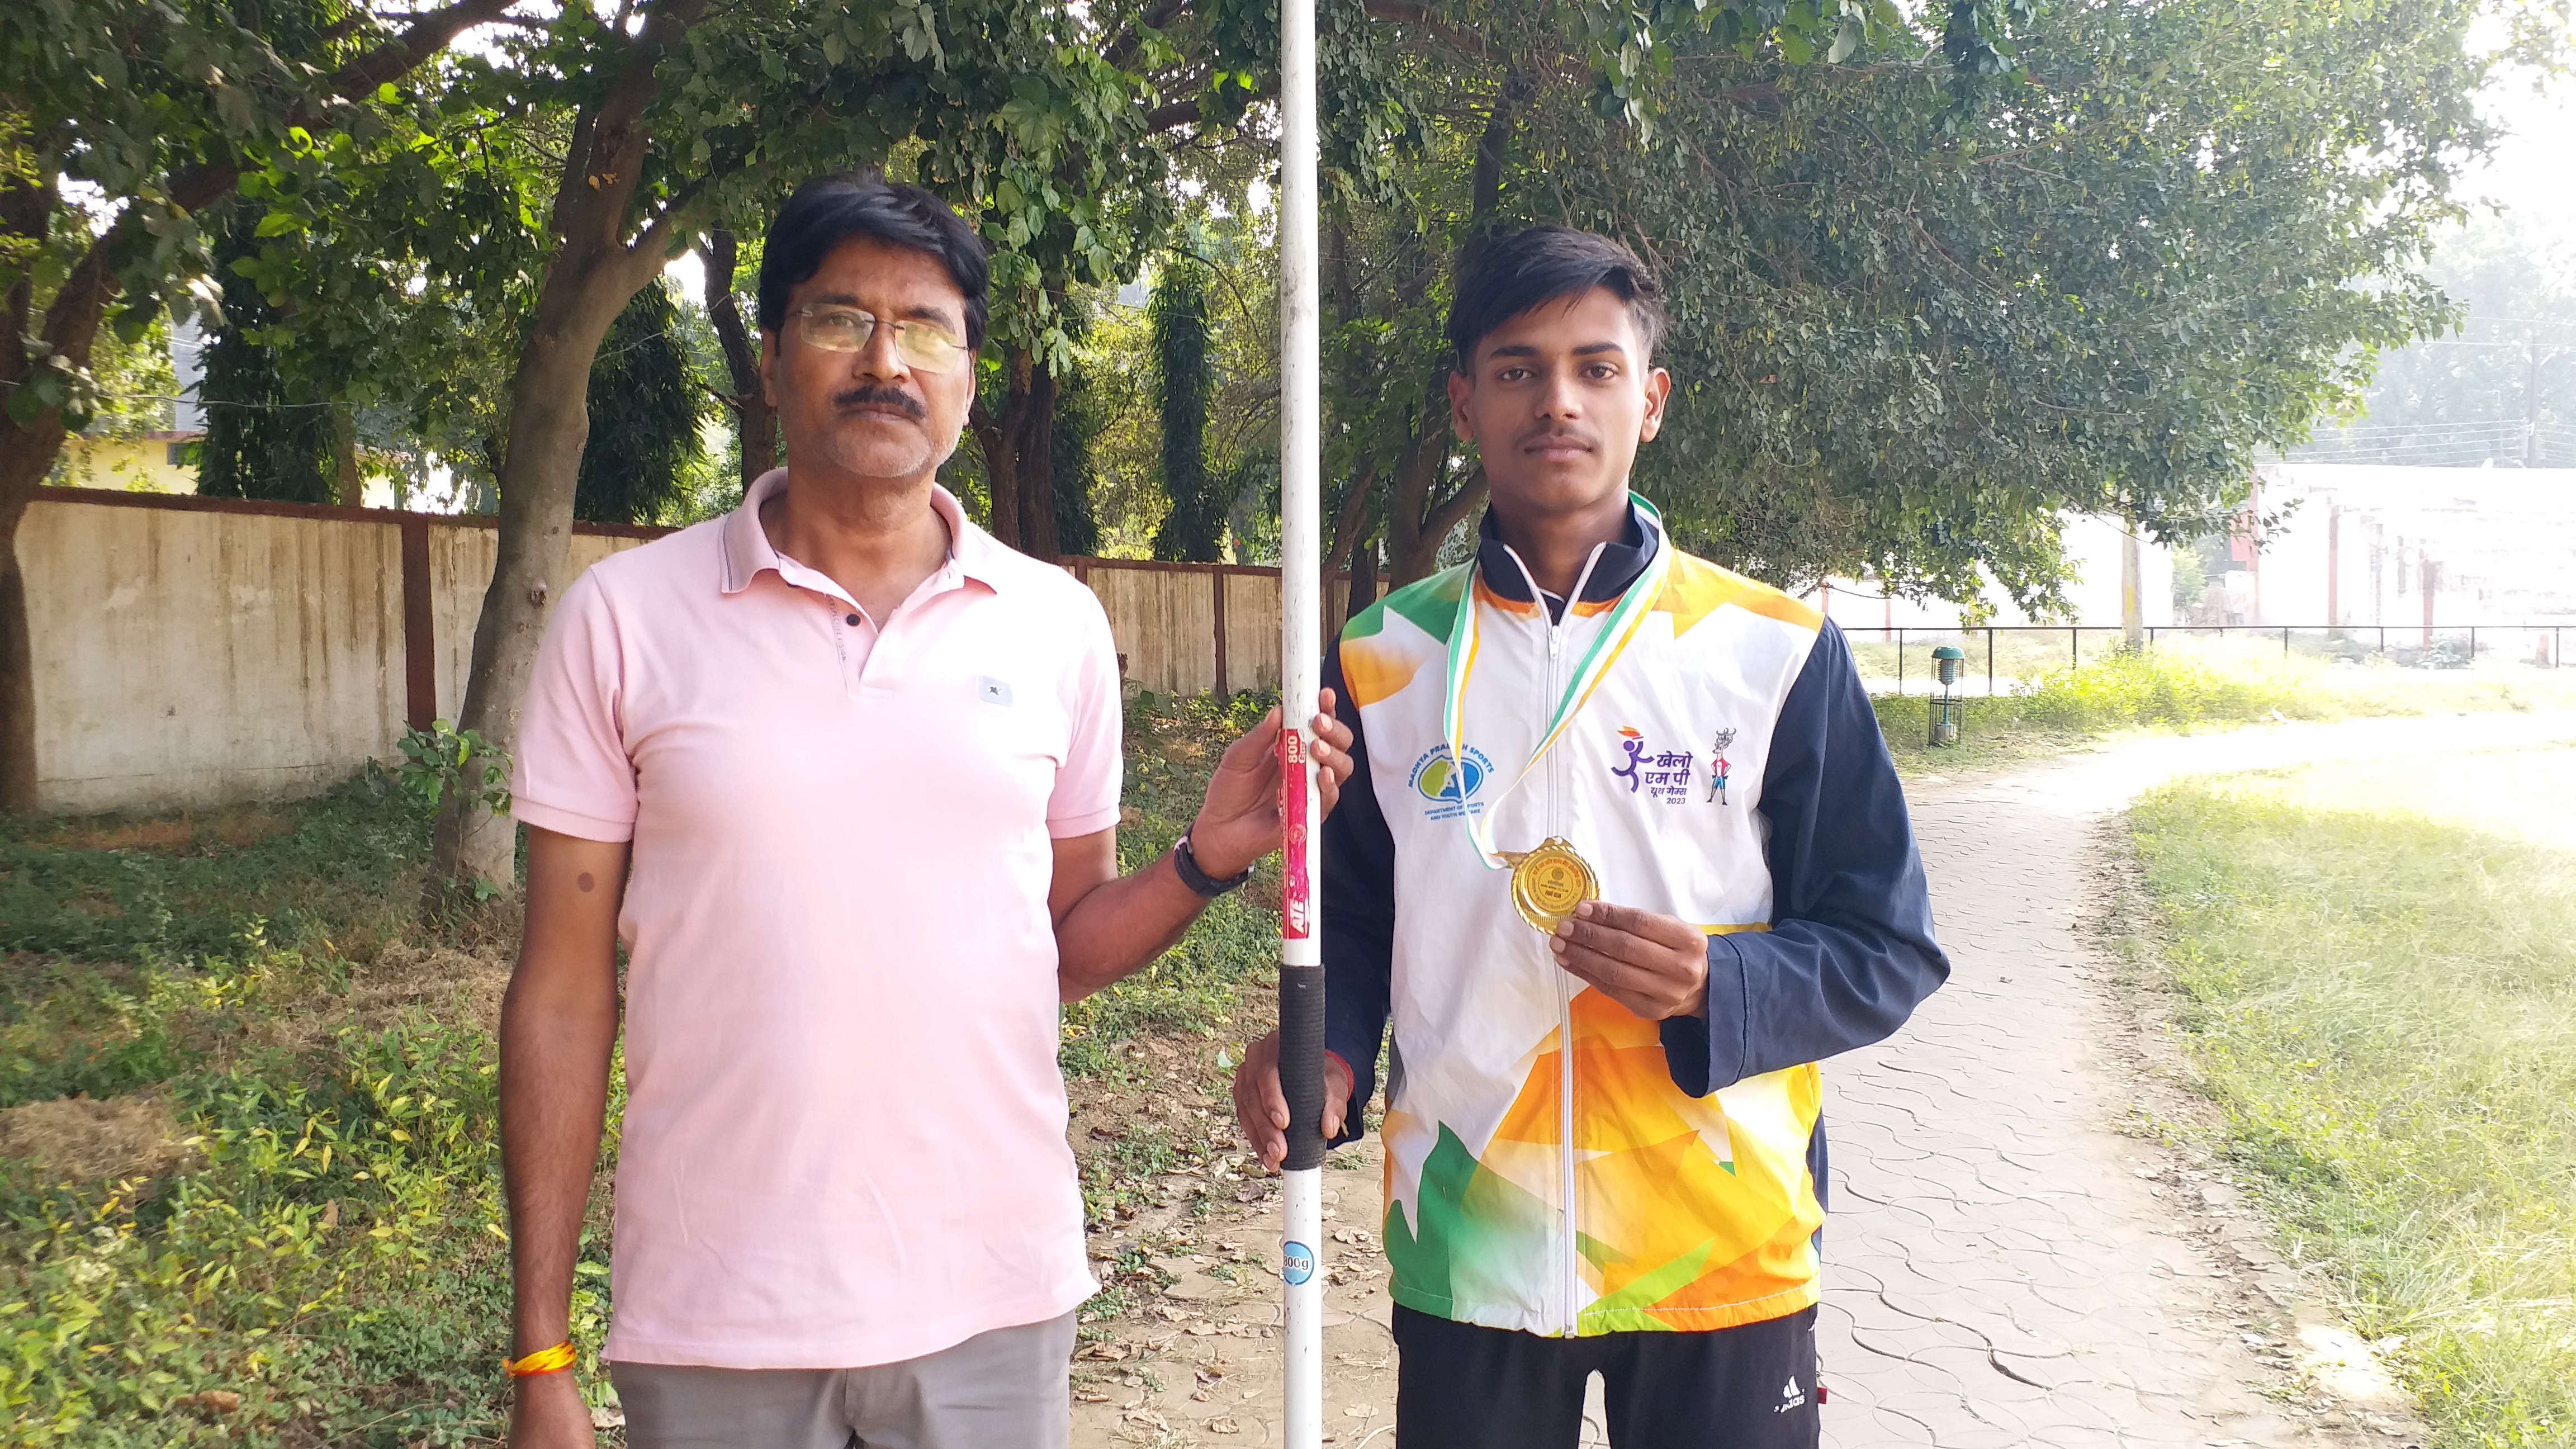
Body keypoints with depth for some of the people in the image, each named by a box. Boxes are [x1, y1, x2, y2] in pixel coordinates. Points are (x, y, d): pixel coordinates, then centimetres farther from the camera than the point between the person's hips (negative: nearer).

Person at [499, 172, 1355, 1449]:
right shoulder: (624, 617, -4)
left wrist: (1206, 860, -10)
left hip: (992, 1300, 2)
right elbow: (565, 987, -2)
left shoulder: (1059, 626, 1)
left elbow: (1061, 947, 9)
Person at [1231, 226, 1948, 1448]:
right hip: (1462, 1251, 1)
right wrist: (1326, 1052, -8)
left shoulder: (1777, 653, -2)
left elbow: (1889, 948, 0)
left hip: (1723, 1255, -1)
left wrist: (1717, 988, -19)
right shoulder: (1386, 661, 4)